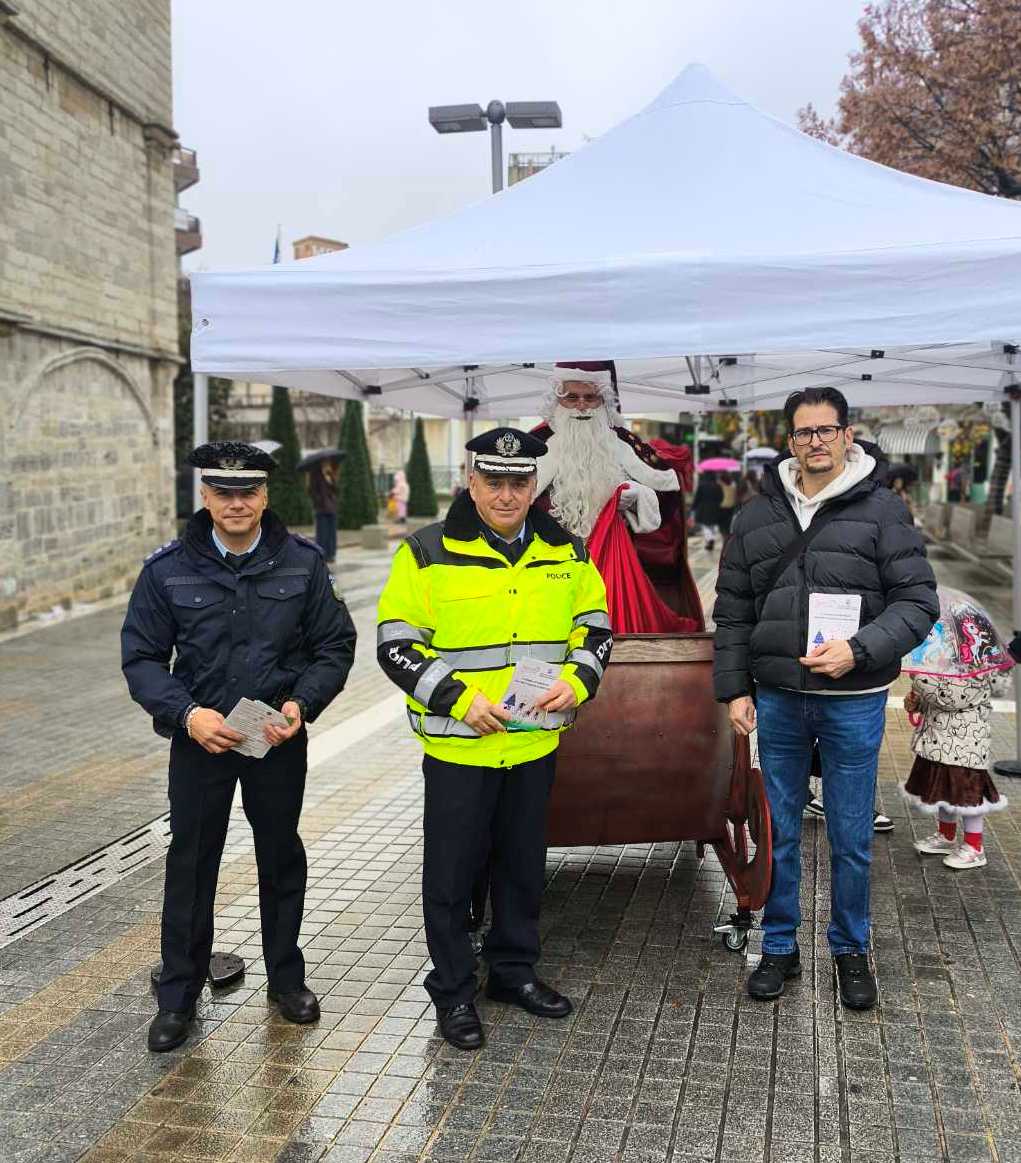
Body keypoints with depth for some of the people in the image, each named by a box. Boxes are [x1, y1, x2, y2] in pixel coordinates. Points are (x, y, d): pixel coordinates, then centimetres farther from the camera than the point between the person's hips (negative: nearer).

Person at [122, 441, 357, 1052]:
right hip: (199, 738, 0)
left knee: (282, 858, 14)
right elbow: (141, 657, -3)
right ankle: (179, 995, 24)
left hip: (281, 738, 1)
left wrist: (301, 704, -16)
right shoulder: (168, 568, -6)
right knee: (190, 864, 7)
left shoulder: (303, 561, -5)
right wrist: (187, 714, -18)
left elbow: (335, 645, 0)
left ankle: (287, 978, 33)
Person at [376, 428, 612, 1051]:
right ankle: (453, 992, 26)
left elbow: (595, 627, 13)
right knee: (452, 874, 7)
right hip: (457, 745, -4)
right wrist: (459, 699, -20)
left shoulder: (566, 552, 4)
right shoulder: (428, 553, -9)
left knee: (525, 865, 19)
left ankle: (514, 971, 38)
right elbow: (396, 644, -9)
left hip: (535, 743, 4)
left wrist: (576, 682, -7)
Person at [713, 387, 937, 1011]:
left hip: (853, 702, -2)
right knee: (778, 832, 11)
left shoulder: (883, 510, -3)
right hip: (777, 700, 3)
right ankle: (780, 947, 28)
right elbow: (732, 611, 10)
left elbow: (918, 601, -6)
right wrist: (735, 689, 3)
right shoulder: (757, 516, 6)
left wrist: (858, 650, -20)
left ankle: (852, 950, 29)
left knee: (851, 839, 8)